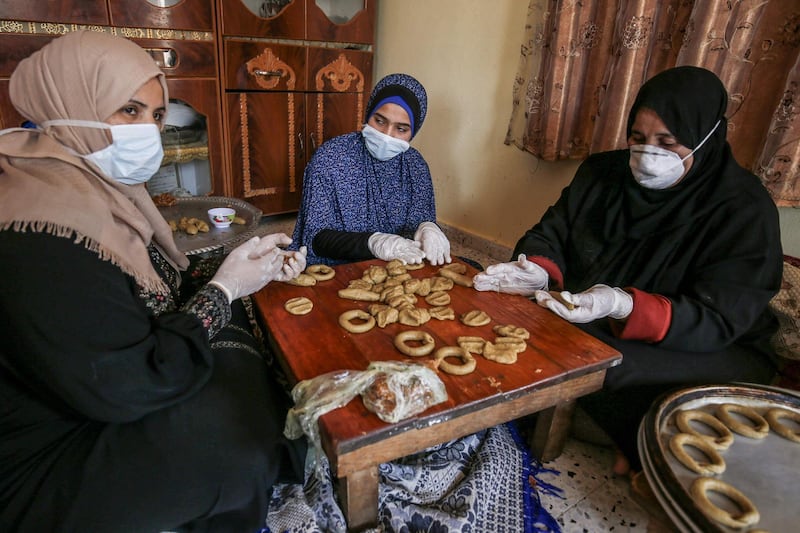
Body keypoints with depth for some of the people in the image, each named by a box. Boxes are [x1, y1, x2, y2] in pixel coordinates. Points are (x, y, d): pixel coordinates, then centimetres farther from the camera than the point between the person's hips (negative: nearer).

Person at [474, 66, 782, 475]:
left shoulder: (745, 211, -15)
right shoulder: (603, 172, 0)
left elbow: (717, 321, -22)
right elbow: (550, 234, 0)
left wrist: (624, 305, -40)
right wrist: (538, 272, -25)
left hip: (706, 349, -4)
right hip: (583, 316, 5)